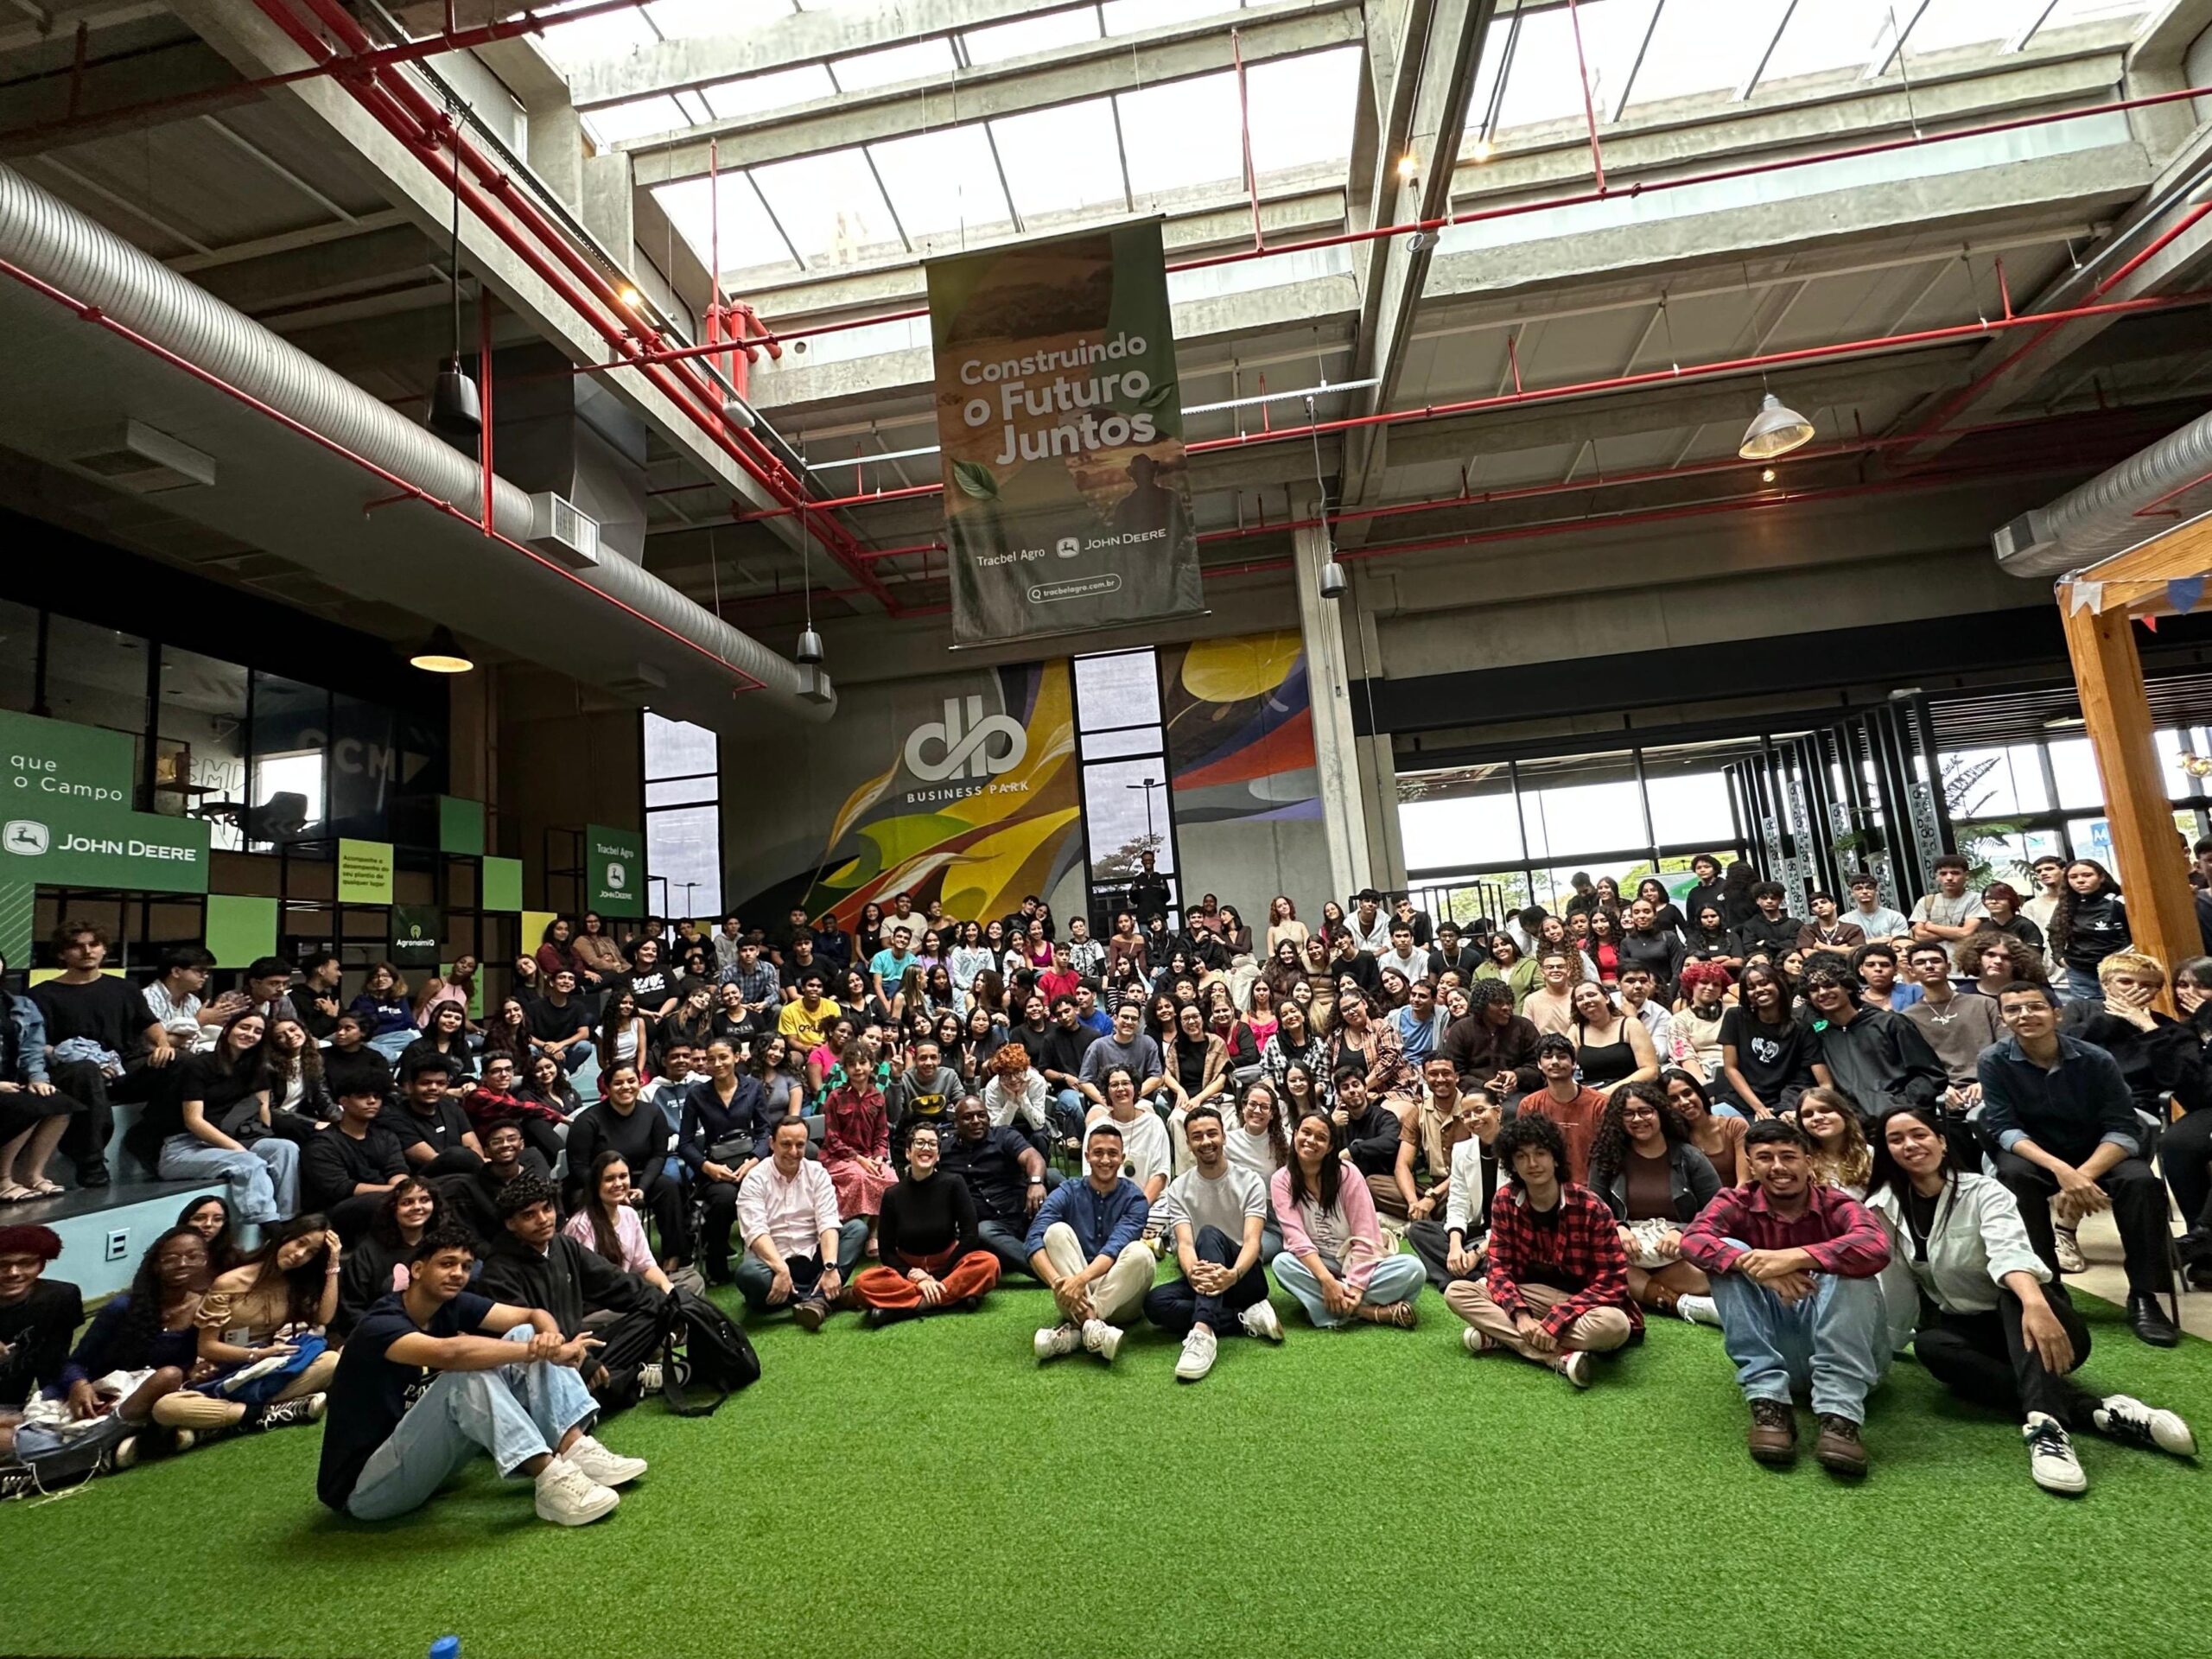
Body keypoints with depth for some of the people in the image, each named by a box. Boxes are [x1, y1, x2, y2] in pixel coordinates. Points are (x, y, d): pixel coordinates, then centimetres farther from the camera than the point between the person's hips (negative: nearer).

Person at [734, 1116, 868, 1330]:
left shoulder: (817, 1173, 2)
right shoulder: (755, 1180, -5)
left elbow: (828, 1223, -9)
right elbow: (756, 1232, -18)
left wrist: (830, 1268, -26)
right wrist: (782, 1270, -33)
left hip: (812, 1259, 3)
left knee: (858, 1227, -17)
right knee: (747, 1273, -35)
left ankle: (817, 1298, -32)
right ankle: (824, 1296, -23)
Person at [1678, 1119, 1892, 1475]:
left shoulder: (1837, 1204, -8)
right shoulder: (1736, 1202, -4)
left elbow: (1877, 1247, -31)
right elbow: (1692, 1240, -23)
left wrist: (1795, 1257, -43)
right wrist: (1752, 1264, -41)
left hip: (1840, 1345, -1)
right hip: (1771, 1345, 1)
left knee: (1847, 1270, -26)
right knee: (1729, 1256, -21)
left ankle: (1840, 1416, -33)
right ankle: (1769, 1402, -26)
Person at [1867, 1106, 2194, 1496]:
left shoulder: (1983, 1192, -11)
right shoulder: (1883, 1210, -2)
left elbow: (2010, 1253, -32)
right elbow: (1890, 1288, -1)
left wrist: (2035, 1304, -50)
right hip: (1971, 1331, 2)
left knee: (2014, 1294, -35)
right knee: (1930, 1345, -31)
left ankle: (2047, 1425, -53)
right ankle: (2098, 1411, -36)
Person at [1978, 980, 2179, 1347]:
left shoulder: (2096, 1060, -12)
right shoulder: (1994, 1061, -15)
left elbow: (2124, 1130, -15)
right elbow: (2003, 1128, -17)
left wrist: (2083, 1175, -33)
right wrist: (2060, 1170, -34)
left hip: (2095, 1155, 2)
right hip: (2032, 1155, -1)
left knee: (2141, 1180, -29)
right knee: (2014, 1175, -34)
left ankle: (2143, 1297, -16)